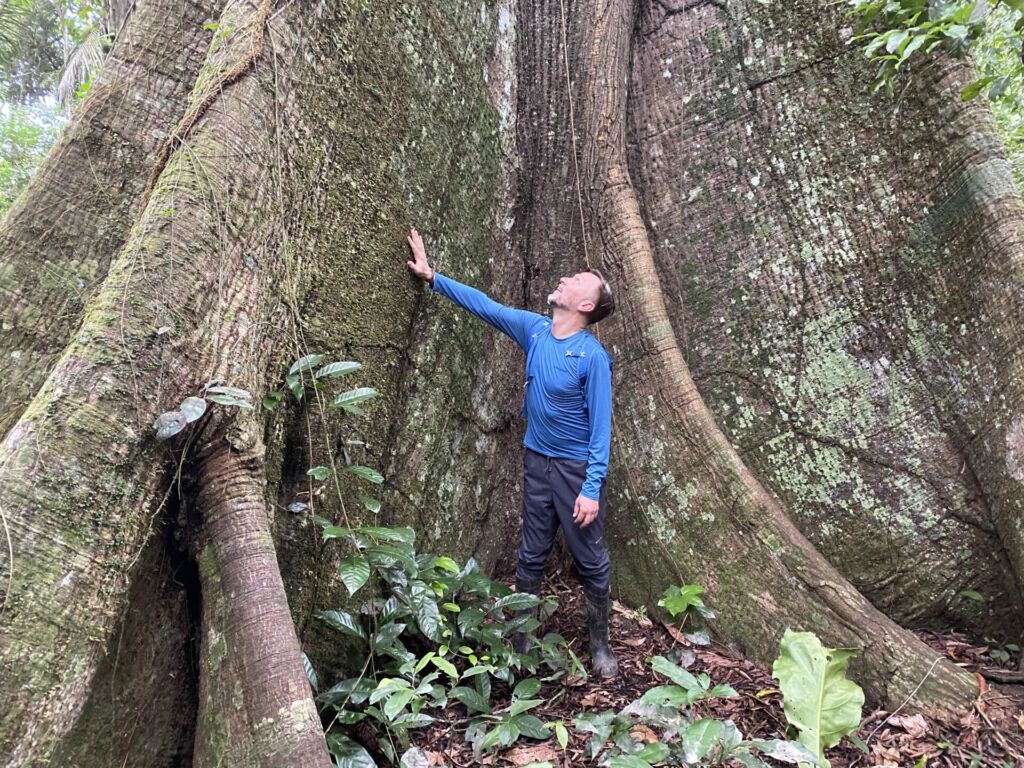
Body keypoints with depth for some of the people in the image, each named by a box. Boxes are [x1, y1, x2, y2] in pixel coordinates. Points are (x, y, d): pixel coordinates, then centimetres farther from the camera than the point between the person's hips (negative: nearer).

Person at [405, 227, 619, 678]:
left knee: (590, 560, 7)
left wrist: (592, 488, -21)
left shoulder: (592, 356, -18)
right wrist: (433, 278, 5)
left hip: (577, 467, -5)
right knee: (531, 555, 14)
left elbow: (601, 426, -17)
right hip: (537, 460, 5)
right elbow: (484, 305, 7)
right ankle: (520, 641, 28)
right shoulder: (535, 330, -1)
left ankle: (600, 646, 25)